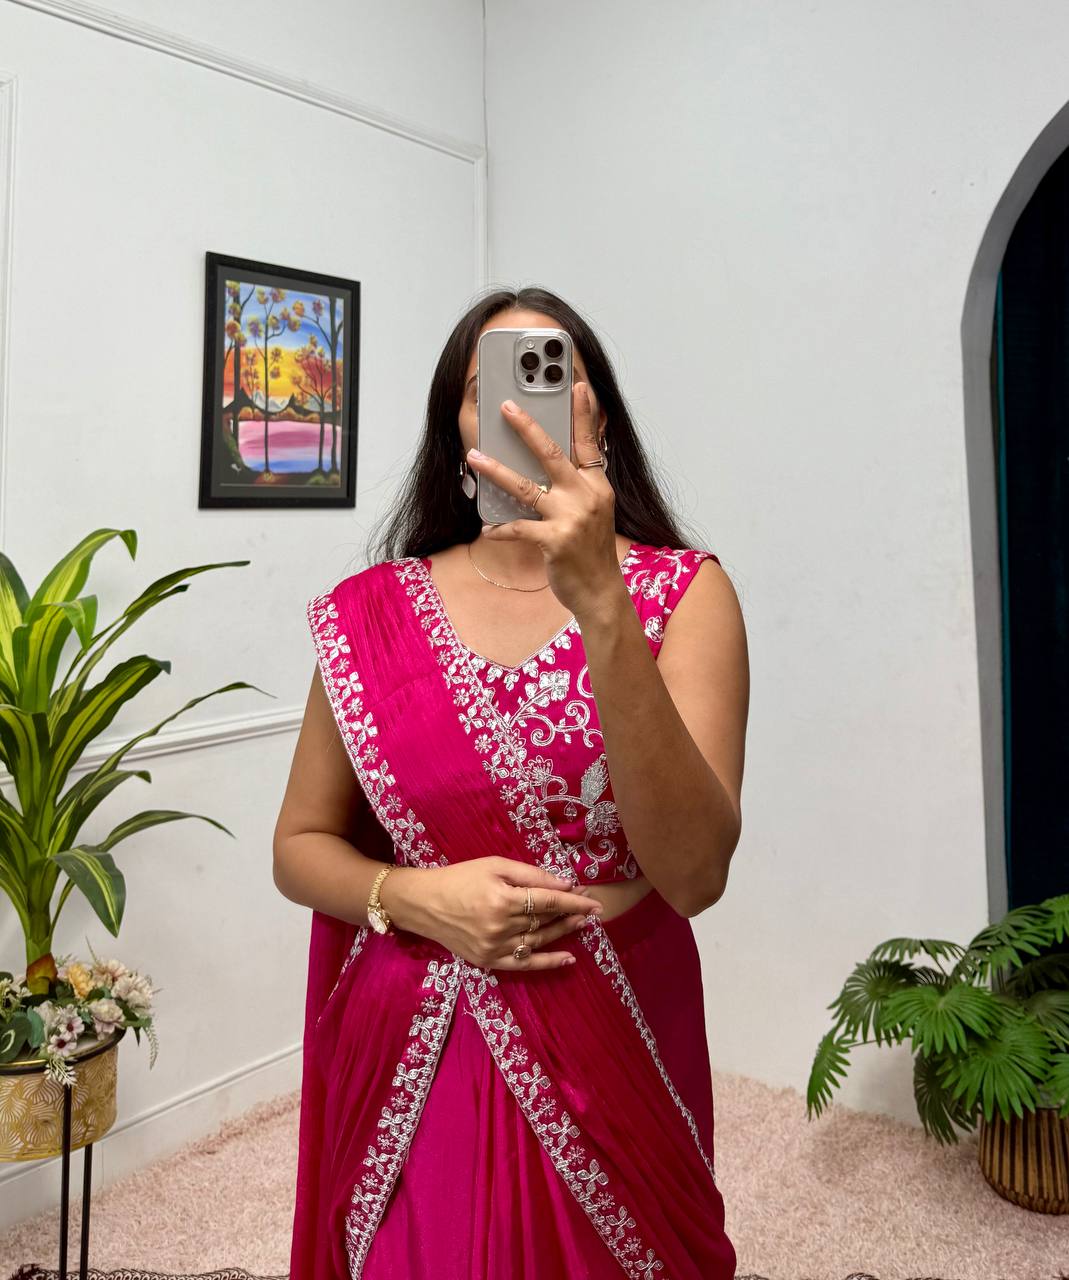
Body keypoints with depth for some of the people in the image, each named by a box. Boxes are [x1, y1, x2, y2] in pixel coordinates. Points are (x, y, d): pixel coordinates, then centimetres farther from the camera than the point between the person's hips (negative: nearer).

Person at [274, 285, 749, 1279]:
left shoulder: (683, 590, -8)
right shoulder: (371, 612, -3)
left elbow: (694, 873, -21)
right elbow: (300, 844, 6)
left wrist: (598, 600, -30)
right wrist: (415, 897, -15)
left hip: (611, 1058, -1)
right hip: (411, 1068, 1)